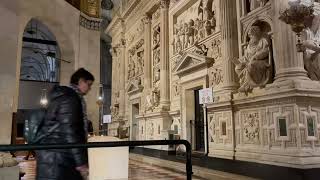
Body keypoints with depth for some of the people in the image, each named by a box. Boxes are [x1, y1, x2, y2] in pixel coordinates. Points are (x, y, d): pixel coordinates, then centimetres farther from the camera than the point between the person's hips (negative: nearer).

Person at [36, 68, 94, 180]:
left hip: (59, 157, 10)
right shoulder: (71, 97, -11)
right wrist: (81, 161, -18)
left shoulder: (63, 95, 20)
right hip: (57, 158, -10)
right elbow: (70, 130, -20)